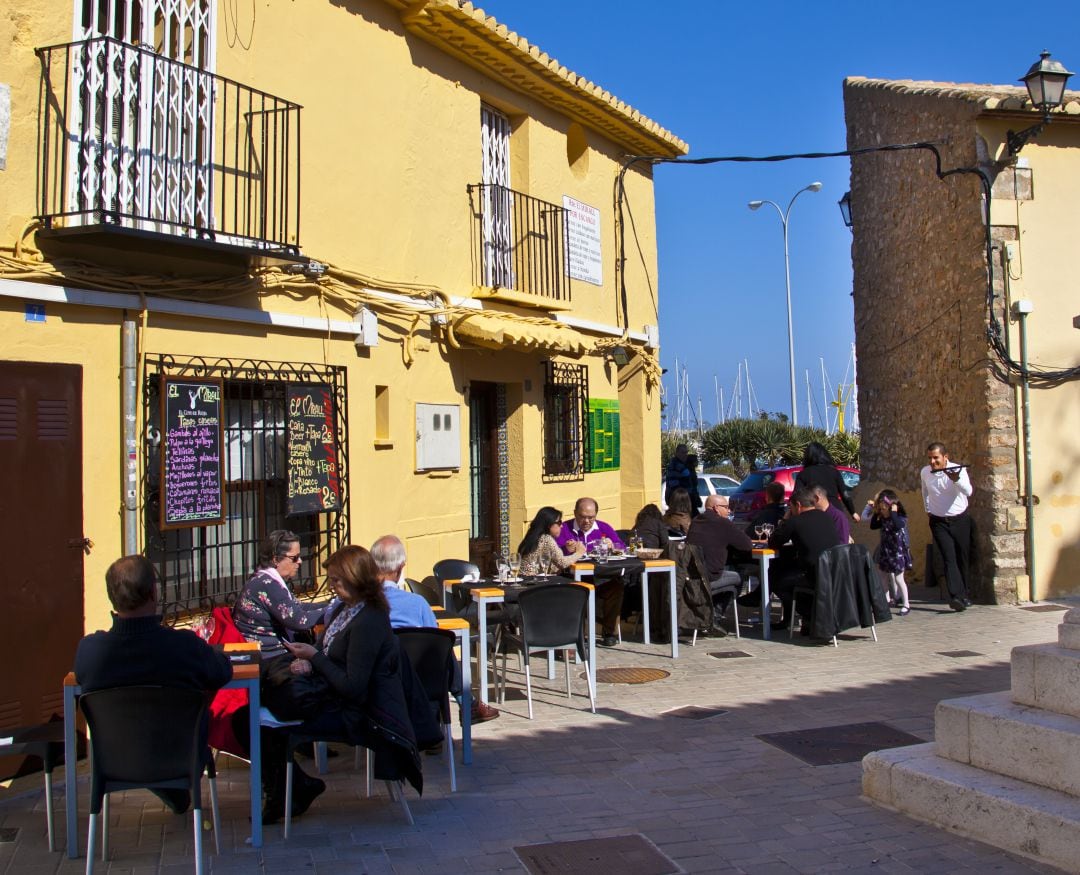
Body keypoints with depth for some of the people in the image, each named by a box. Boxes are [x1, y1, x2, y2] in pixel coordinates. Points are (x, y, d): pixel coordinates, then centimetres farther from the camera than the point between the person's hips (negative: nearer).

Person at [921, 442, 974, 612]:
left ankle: (964, 593, 25)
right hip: (938, 522, 1)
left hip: (960, 520, -1)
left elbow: (968, 492, -36)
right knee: (949, 558, -13)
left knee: (963, 558, 7)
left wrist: (956, 480, -54)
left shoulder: (958, 470, -17)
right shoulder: (925, 472, -4)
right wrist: (927, 509, 21)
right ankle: (956, 596, -23)